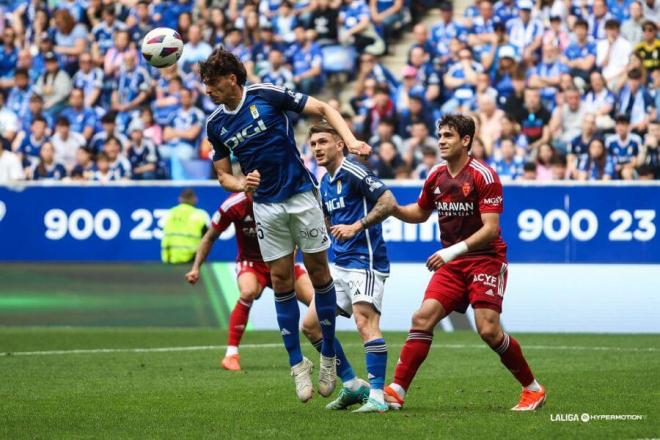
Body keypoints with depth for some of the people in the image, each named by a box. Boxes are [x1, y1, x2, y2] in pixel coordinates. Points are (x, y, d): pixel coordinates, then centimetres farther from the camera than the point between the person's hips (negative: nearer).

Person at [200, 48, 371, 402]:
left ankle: (328, 356, 11)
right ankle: (297, 363, 8)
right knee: (281, 281, 1)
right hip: (266, 206, 3)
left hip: (300, 195, -3)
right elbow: (223, 175, 10)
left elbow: (323, 109, -5)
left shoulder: (267, 96, -9)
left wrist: (351, 140, -19)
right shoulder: (216, 125, 3)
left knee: (318, 273, 1)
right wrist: (240, 183, -13)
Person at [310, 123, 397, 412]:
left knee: (366, 322, -21)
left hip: (365, 261, -10)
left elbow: (389, 203, -20)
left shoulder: (354, 173, -11)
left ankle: (377, 397, -24)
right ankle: (351, 386, 15)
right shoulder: (325, 183, 16)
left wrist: (356, 227, -21)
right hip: (341, 265, 10)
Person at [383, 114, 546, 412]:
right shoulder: (436, 177, 6)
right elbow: (420, 213, 24)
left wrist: (454, 250, -29)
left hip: (485, 258, -6)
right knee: (423, 318, -11)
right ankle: (396, 392, -11)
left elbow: (491, 229, -19)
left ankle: (533, 389, 3)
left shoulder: (483, 176, -14)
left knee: (488, 329, -15)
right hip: (451, 263, 6)